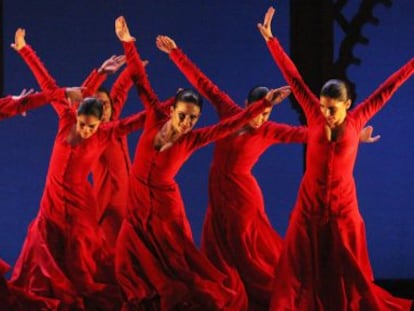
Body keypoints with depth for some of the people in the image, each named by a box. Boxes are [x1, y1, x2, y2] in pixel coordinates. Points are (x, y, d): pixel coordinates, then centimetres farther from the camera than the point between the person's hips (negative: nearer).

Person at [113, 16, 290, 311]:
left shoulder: (193, 140, -11)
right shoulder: (156, 119, -8)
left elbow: (232, 124, -13)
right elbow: (141, 82, -6)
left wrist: (265, 104, -21)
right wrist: (128, 43, -6)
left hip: (165, 208, -2)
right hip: (138, 205, 2)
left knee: (177, 266, 2)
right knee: (133, 266, 6)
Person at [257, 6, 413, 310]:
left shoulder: (356, 121, -6)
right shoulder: (315, 117, -4)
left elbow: (389, 88, -4)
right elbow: (293, 78, -3)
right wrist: (271, 40, -3)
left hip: (343, 208, -1)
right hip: (310, 207, 1)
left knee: (350, 276, 6)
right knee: (300, 275, 5)